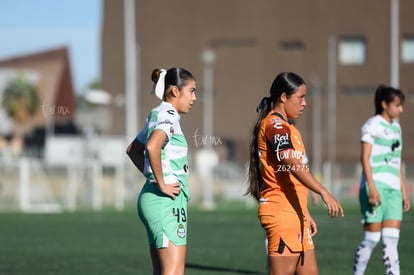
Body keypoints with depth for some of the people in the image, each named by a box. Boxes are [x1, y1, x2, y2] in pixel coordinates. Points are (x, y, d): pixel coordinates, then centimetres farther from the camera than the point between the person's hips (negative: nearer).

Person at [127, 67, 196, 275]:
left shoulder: (157, 114, 16)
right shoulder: (168, 115, -12)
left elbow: (133, 150, 29)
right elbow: (152, 146, -31)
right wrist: (162, 184, -22)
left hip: (152, 199, 10)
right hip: (166, 201, -10)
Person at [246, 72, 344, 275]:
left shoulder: (286, 127, 19)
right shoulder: (275, 126, -13)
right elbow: (294, 166, -27)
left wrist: (305, 213, 22)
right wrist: (324, 193, -37)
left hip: (294, 213, 10)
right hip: (280, 213, -10)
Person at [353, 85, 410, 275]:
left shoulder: (396, 127, 19)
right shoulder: (372, 125, -4)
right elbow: (365, 157, -11)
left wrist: (403, 192, 20)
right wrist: (371, 187, -19)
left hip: (393, 189, 7)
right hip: (376, 187, -7)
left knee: (392, 239, 0)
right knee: (372, 238, -7)